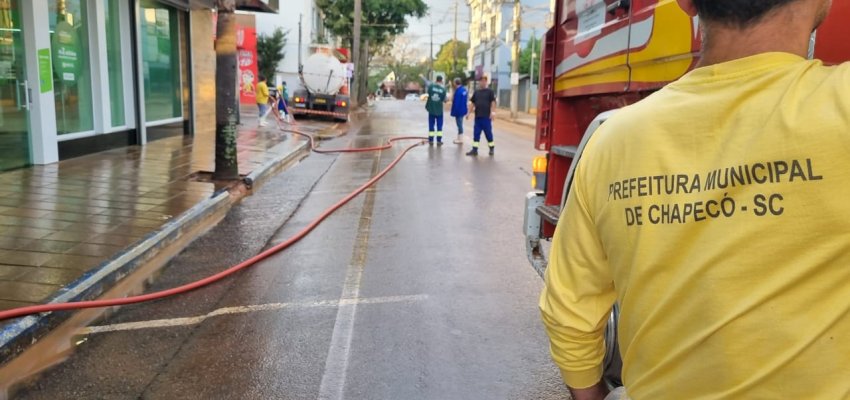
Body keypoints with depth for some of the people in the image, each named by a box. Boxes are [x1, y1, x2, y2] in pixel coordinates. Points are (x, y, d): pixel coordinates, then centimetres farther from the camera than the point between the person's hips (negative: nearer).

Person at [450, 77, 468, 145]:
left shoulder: (458, 91, -23)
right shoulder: (464, 89, 5)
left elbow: (456, 102, -22)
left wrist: (454, 112, -17)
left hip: (459, 111, -9)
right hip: (463, 110, 9)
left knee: (459, 124, 0)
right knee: (460, 124, 18)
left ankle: (460, 139, 7)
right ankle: (459, 138, 26)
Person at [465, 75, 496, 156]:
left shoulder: (490, 91, -1)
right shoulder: (476, 92, 11)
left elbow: (493, 102, -7)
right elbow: (473, 103, 15)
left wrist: (493, 112, -18)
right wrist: (469, 113, 11)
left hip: (486, 116, -4)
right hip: (477, 116, 4)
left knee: (488, 133, 3)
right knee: (476, 133, 4)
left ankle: (492, 148, 16)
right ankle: (474, 149, 7)